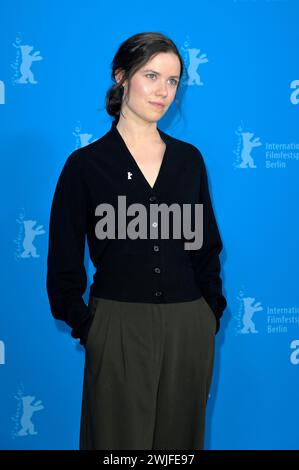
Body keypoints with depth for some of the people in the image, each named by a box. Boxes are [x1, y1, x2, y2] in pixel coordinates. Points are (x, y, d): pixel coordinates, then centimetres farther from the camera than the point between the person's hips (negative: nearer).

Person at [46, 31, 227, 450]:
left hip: (189, 330, 3)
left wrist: (211, 314, 7)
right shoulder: (87, 163, -3)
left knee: (179, 439, 13)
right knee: (120, 439, 7)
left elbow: (206, 246, 13)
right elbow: (64, 260, 0)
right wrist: (86, 328, -4)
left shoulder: (189, 159, 7)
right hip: (118, 329, -3)